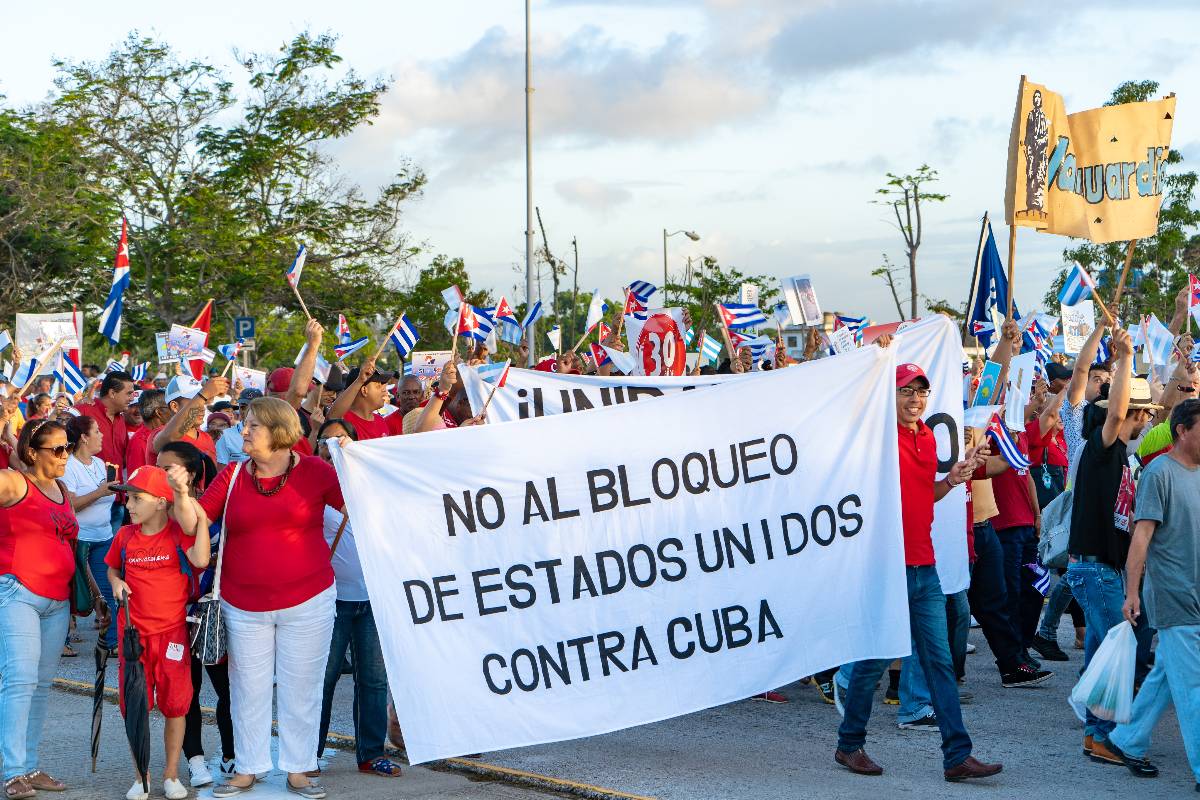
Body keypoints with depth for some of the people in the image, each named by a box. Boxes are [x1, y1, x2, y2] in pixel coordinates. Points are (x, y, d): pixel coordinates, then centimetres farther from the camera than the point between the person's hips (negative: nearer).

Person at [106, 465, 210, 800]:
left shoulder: (179, 532, -7)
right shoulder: (125, 535, 4)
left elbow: (200, 559, -26)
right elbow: (113, 568, 21)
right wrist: (116, 582, -3)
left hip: (172, 631, -3)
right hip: (134, 631, 3)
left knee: (175, 705, 3)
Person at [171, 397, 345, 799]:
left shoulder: (315, 471, -4)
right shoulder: (232, 475, 3)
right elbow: (194, 523, 1)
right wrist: (181, 491, -16)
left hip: (308, 600, -2)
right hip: (244, 605, 2)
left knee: (301, 688, 7)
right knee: (248, 689, 11)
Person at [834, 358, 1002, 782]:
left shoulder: (927, 437, 12)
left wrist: (951, 480, 5)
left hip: (923, 567, 6)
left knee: (939, 660, 5)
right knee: (873, 661, 3)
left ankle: (957, 756, 7)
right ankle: (849, 744, 20)